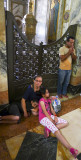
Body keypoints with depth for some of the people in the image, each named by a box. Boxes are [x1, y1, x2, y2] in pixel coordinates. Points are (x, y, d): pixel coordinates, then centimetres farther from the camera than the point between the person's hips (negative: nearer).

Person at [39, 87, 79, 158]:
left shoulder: (49, 100, 12)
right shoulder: (42, 101, -13)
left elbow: (52, 109, 10)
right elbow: (45, 112, -16)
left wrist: (55, 116, -8)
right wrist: (52, 121, -14)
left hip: (50, 116, 8)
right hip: (43, 118, -8)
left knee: (66, 123, -3)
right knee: (57, 131, -27)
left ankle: (48, 128, -14)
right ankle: (70, 148, -30)